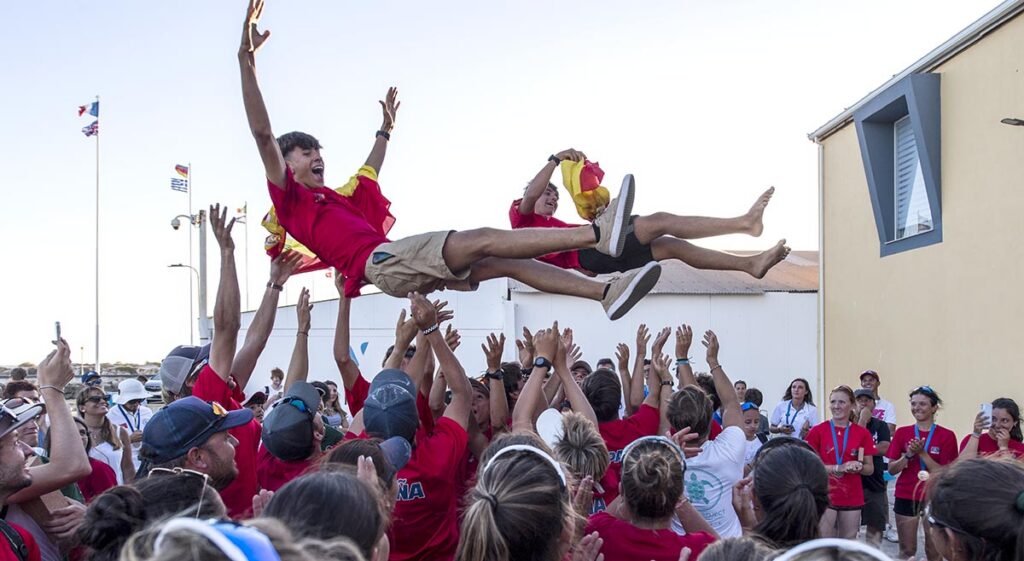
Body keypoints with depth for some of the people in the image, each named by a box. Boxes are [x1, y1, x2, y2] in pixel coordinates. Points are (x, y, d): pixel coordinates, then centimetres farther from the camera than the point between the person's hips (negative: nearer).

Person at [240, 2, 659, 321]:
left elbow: (368, 174, 51)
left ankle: (607, 292, -12)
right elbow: (262, 133, -5)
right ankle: (598, 232, -31)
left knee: (504, 262, -4)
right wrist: (247, 58, -11)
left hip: (404, 267, 9)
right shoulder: (289, 196, 7)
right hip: (380, 261, -9)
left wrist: (386, 129, 59)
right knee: (484, 240, -21)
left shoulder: (337, 197, 30)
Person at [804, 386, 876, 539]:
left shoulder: (862, 433, 4)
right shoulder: (818, 431, -2)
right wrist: (839, 468, -16)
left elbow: (870, 469, 9)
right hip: (825, 496, -2)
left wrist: (858, 467, -13)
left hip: (852, 497, 2)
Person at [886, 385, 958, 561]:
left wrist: (922, 453, -18)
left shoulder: (946, 435, -4)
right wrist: (909, 454, -15)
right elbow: (892, 469, 2)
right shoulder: (902, 433, 3)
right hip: (906, 498, 2)